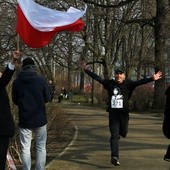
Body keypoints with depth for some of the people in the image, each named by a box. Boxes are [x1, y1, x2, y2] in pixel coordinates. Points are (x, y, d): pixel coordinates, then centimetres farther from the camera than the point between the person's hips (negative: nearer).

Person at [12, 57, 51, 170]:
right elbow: (47, 98, -2)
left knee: (25, 148, 6)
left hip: (24, 120, 1)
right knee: (41, 148, 9)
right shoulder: (41, 79, -8)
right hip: (40, 119, 0)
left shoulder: (17, 81, -4)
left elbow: (15, 100, 7)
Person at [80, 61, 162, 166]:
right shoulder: (110, 83, 2)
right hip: (113, 114, 0)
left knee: (123, 133, 15)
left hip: (124, 114, 0)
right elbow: (97, 78, 4)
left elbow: (139, 82, -13)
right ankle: (115, 157, -4)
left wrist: (152, 79, -24)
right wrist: (86, 70, 4)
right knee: (114, 136, -4)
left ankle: (118, 132, 52)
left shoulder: (128, 84, -3)